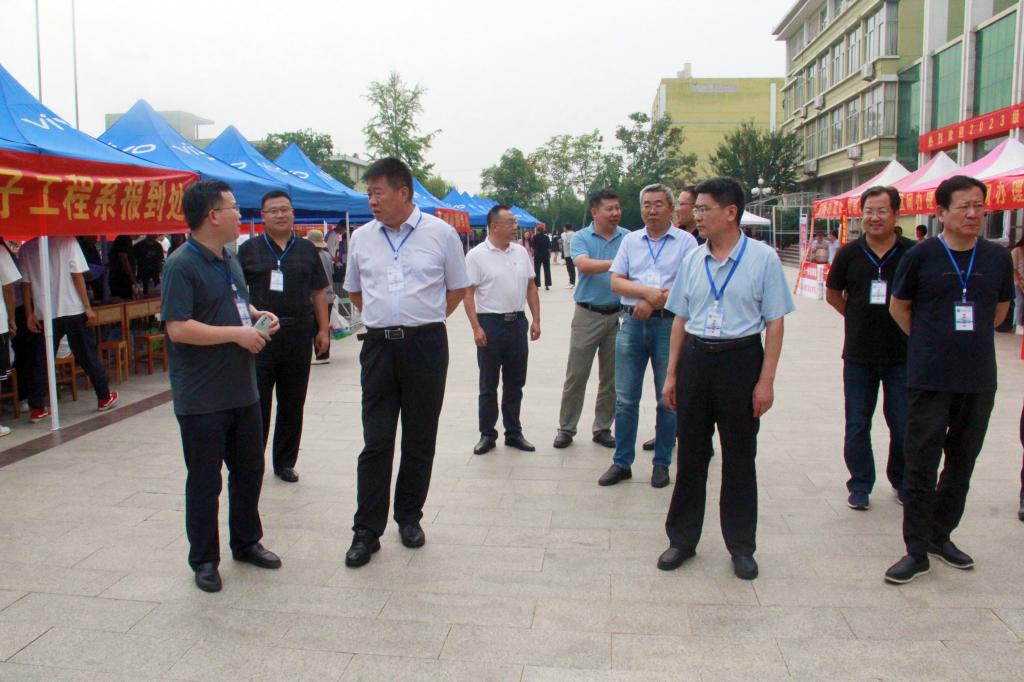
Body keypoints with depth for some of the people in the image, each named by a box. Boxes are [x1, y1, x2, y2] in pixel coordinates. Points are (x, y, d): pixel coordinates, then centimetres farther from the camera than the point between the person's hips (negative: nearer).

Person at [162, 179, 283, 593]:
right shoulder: (181, 265, -16)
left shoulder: (230, 261, 12)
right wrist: (238, 334, -22)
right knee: (205, 481, 6)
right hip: (202, 399, -8)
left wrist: (257, 316, 5)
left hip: (242, 390, 8)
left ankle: (246, 542, 35)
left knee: (249, 469, 17)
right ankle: (204, 560, 21)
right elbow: (178, 328, -24)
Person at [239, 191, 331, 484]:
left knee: (293, 404, 9)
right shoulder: (249, 249, 4)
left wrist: (323, 329, 5)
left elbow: (319, 292, 11)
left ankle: (285, 462, 21)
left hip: (298, 334, 2)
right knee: (256, 403, 3)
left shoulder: (307, 250, 10)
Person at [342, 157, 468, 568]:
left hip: (425, 346, -1)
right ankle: (366, 530, 10)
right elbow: (354, 291, 21)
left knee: (419, 441, 8)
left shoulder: (441, 234, -2)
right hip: (378, 346, 2)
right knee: (375, 442, 2)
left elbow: (458, 288, 7)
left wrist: (424, 319, 2)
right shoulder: (361, 238, 7)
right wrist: (386, 317, 11)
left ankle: (409, 518, 25)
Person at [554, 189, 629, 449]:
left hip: (619, 315, 2)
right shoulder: (581, 238, -1)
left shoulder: (629, 238, 4)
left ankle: (603, 428, 23)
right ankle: (566, 428, 15)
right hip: (588, 315, -2)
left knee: (611, 377, 10)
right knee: (576, 375, 2)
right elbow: (584, 265, -20)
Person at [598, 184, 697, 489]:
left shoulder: (686, 241, 1)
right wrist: (647, 291, -12)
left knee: (668, 399, 6)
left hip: (669, 324, -3)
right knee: (625, 398, 5)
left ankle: (662, 463, 19)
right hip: (632, 324, 3)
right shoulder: (630, 240, 11)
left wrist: (653, 302, -14)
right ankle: (622, 463, 16)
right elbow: (616, 282, 4)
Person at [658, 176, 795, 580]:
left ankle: (741, 547, 23)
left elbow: (775, 322, -6)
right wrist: (672, 373, 8)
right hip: (695, 358, 4)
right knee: (690, 453, 10)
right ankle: (682, 539, 25)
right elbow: (680, 318, 10)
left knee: (739, 457, 8)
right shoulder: (692, 260, 6)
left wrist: (766, 380, -11)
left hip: (741, 359, -3)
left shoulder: (763, 259, -6)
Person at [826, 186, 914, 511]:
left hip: (902, 354, -1)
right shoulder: (849, 254, -1)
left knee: (903, 426, 8)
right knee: (857, 426, 9)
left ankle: (902, 481, 29)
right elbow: (832, 294, 13)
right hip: (858, 354, 1)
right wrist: (859, 318, 8)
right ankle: (860, 485, 22)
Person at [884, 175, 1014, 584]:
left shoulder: (998, 258, 3)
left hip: (979, 380, 4)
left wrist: (971, 338, 15)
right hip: (930, 378, -3)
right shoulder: (921, 256, -5)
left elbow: (1001, 308, 19)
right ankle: (917, 550, 8)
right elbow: (898, 307, 8)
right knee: (921, 465, -1)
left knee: (962, 463, 13)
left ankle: (940, 535, 29)